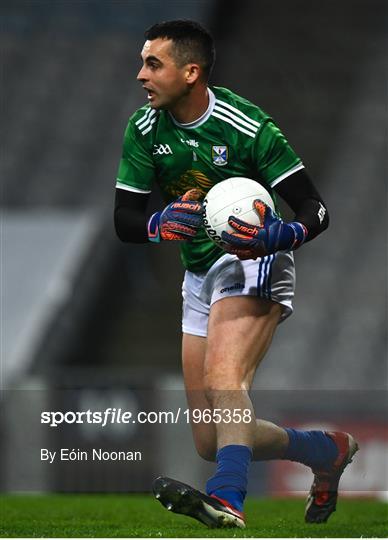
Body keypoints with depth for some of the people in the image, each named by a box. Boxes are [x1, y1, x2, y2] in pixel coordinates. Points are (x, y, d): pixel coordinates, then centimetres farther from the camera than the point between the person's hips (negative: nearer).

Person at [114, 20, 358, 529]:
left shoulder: (247, 126, -18)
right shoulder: (144, 129, -2)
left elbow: (315, 209, -16)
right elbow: (125, 219, 0)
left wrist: (281, 235, -38)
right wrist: (162, 224, -23)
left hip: (253, 263, -7)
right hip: (199, 273, 7)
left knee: (223, 380, -35)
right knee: (211, 441, 5)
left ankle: (228, 497, -54)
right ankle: (327, 451, 26)